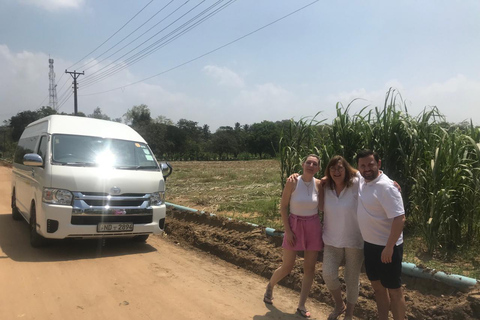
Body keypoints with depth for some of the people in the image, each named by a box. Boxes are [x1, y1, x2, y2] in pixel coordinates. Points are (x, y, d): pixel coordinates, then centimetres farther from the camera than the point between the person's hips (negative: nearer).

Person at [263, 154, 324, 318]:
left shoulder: (319, 184, -5)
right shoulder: (292, 182, -13)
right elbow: (283, 207, -8)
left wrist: (324, 230, 0)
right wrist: (287, 230, -12)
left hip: (313, 227, 3)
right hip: (295, 226, -2)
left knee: (309, 268, 6)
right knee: (287, 267, 5)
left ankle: (301, 306, 21)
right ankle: (270, 286, 36)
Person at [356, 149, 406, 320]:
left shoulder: (386, 187, -23)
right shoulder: (361, 181, 2)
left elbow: (399, 218, -26)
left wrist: (389, 247, -27)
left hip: (386, 246, -8)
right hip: (369, 244, 8)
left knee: (393, 289, 6)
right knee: (377, 285, 20)